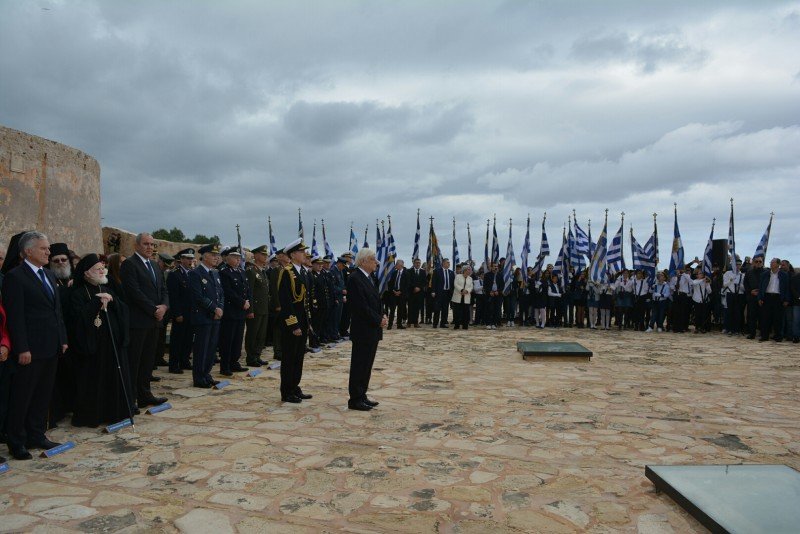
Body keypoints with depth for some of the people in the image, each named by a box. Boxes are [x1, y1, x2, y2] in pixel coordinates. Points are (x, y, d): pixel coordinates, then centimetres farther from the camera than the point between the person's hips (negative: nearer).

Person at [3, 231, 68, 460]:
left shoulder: (49, 275, 14)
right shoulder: (15, 277, -10)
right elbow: (15, 316, -14)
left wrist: (62, 339, 12)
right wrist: (22, 349, -17)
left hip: (51, 347, 8)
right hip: (31, 349, -7)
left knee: (43, 395, 15)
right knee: (22, 397, 4)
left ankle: (36, 436, 26)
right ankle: (17, 442, 17)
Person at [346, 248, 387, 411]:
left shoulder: (368, 278, 14)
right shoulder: (355, 278, -16)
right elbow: (361, 306, -21)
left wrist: (382, 317, 2)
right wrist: (379, 320, -15)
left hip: (373, 330, 9)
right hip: (363, 330, -9)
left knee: (366, 365, 14)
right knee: (359, 365, 0)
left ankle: (362, 396, 23)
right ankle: (355, 399, 9)